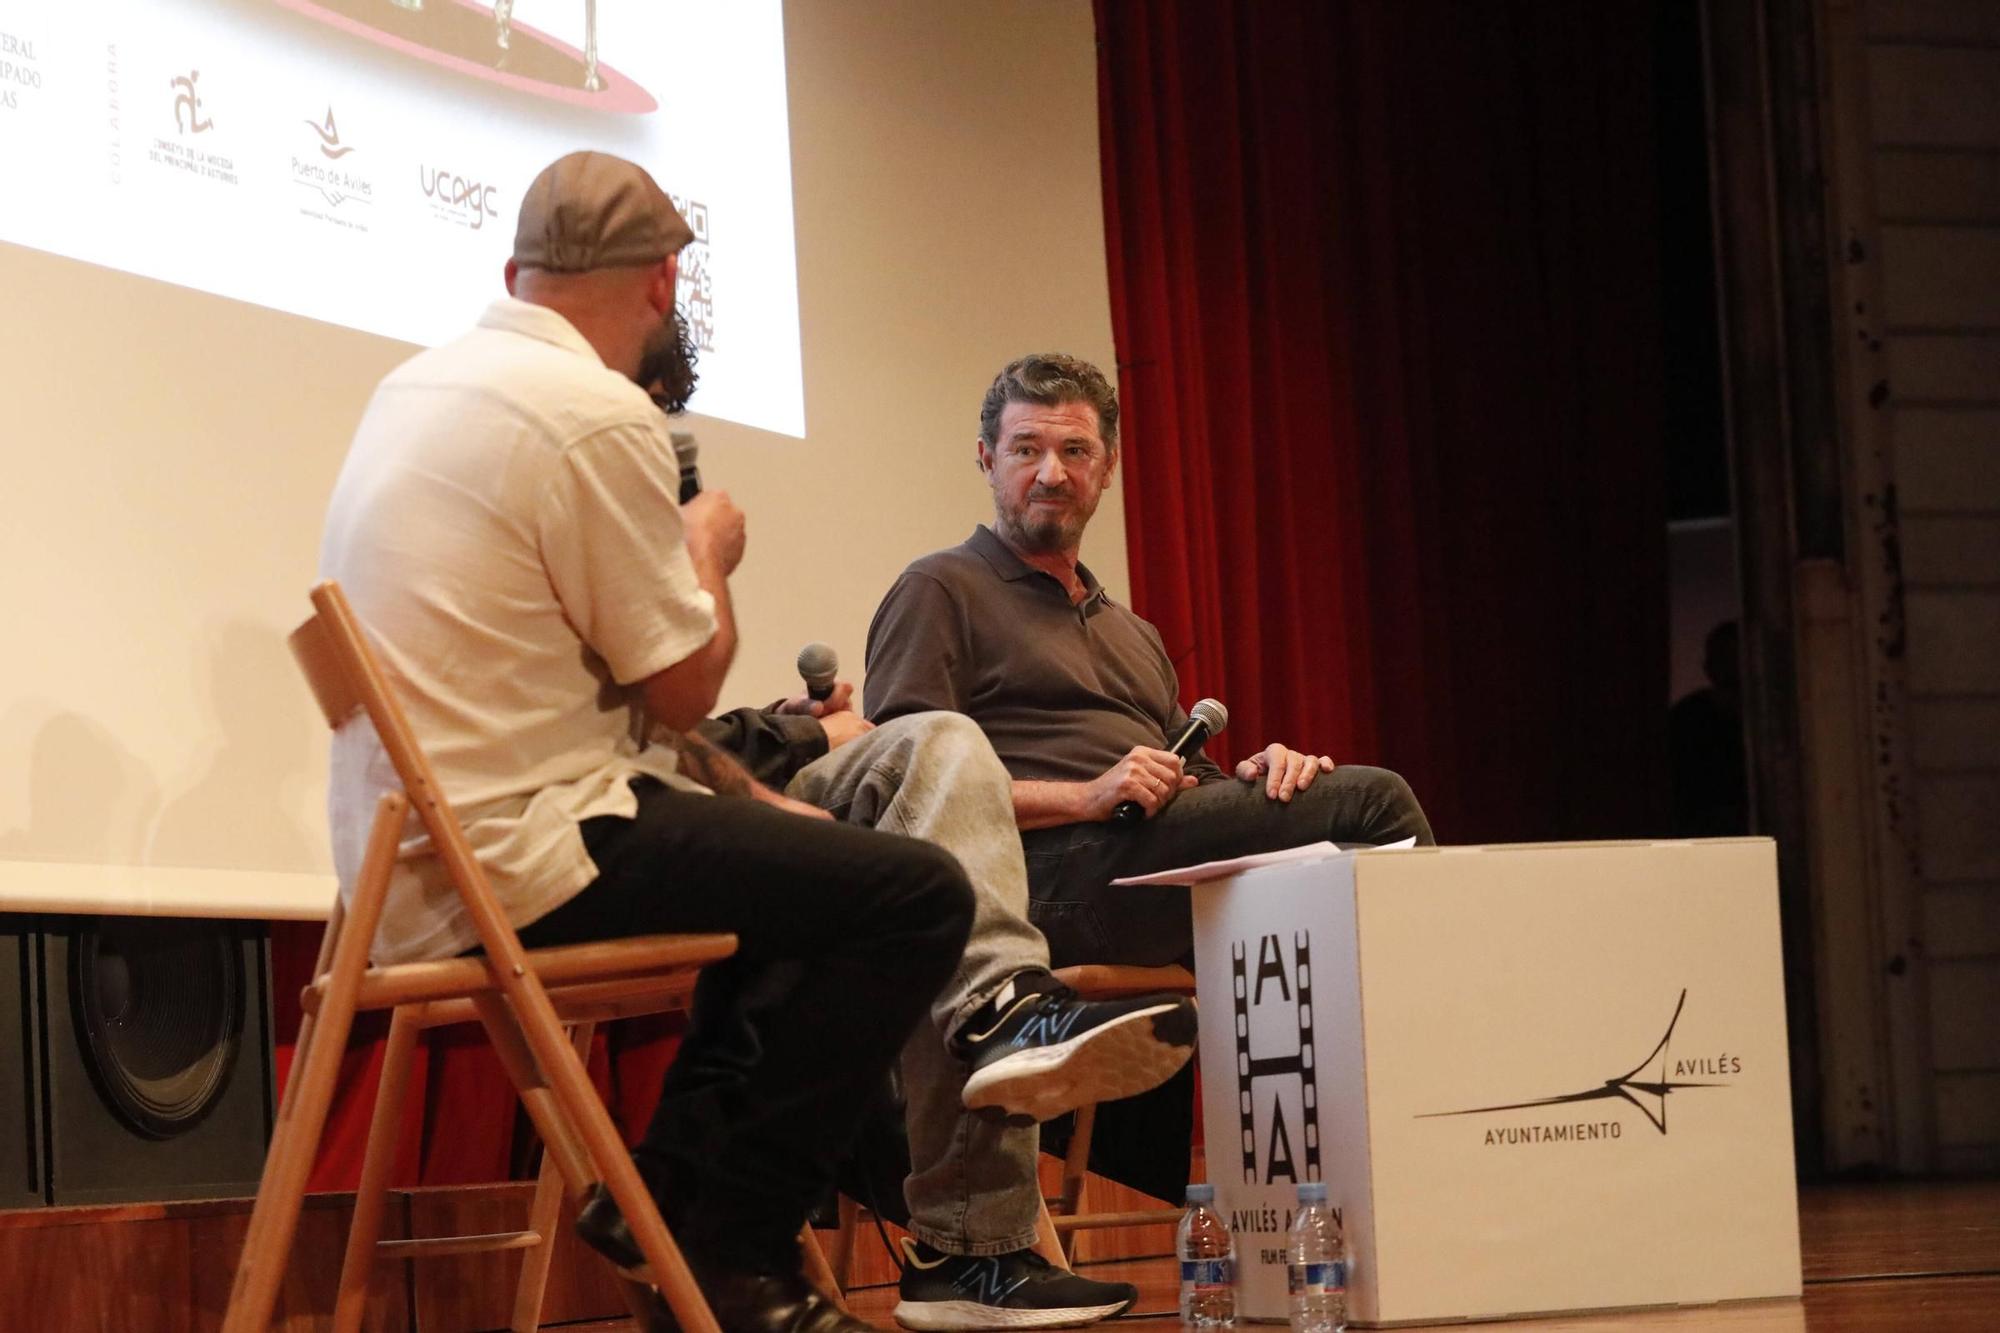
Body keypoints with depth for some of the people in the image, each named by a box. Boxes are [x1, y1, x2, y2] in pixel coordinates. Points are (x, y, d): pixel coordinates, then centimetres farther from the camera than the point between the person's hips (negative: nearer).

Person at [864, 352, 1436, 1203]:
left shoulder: (1133, 634, 35)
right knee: (1368, 800, -19)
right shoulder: (941, 592, 10)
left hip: (1153, 864, 7)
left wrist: (1250, 778, 2)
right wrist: (1082, 797, -16)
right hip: (1051, 880, -7)